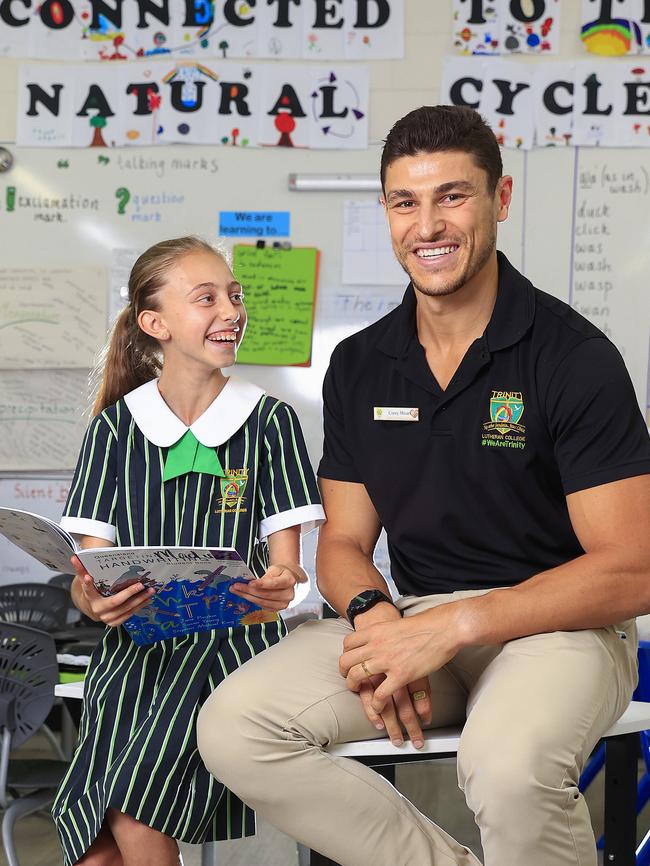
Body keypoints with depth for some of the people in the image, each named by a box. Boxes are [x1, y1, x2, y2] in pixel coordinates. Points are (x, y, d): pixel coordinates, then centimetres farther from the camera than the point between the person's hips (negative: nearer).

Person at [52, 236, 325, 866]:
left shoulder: (268, 420, 4)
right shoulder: (115, 427, 8)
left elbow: (285, 561, 3)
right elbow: (88, 572, 5)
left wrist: (279, 586, -22)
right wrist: (93, 598, -20)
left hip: (233, 642, -1)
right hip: (135, 643, 2)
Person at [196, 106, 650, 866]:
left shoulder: (573, 356, -9)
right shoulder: (357, 366, 8)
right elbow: (344, 541, 10)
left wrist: (452, 624, -20)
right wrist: (371, 612, -15)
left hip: (557, 624, -5)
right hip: (413, 623, 5)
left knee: (509, 771, -38)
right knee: (232, 726, -18)